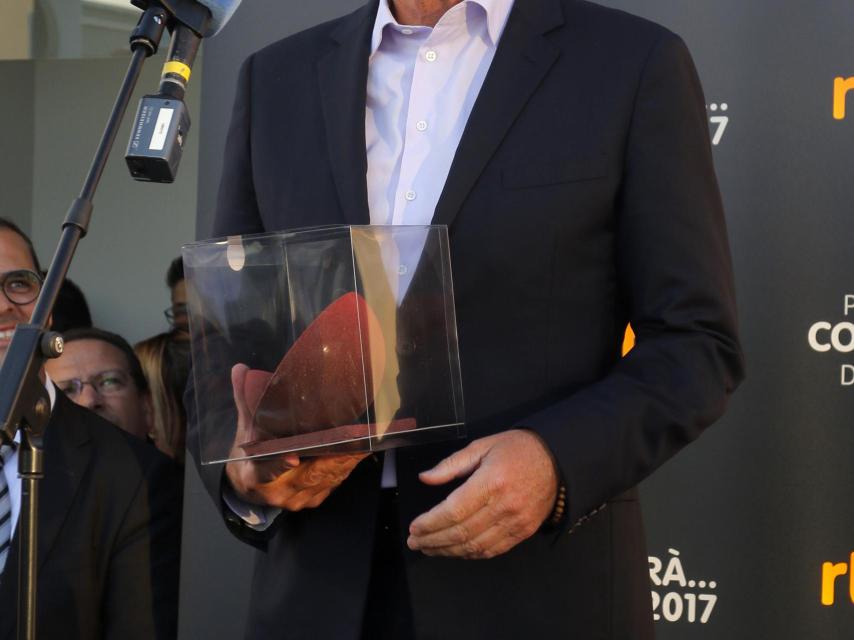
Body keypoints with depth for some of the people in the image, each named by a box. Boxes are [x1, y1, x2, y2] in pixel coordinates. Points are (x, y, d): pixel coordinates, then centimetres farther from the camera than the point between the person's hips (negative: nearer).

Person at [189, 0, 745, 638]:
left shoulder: (635, 63, -2)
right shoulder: (278, 79, 8)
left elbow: (696, 343, -3)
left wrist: (559, 460, -20)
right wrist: (243, 465, -10)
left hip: (542, 588, -3)